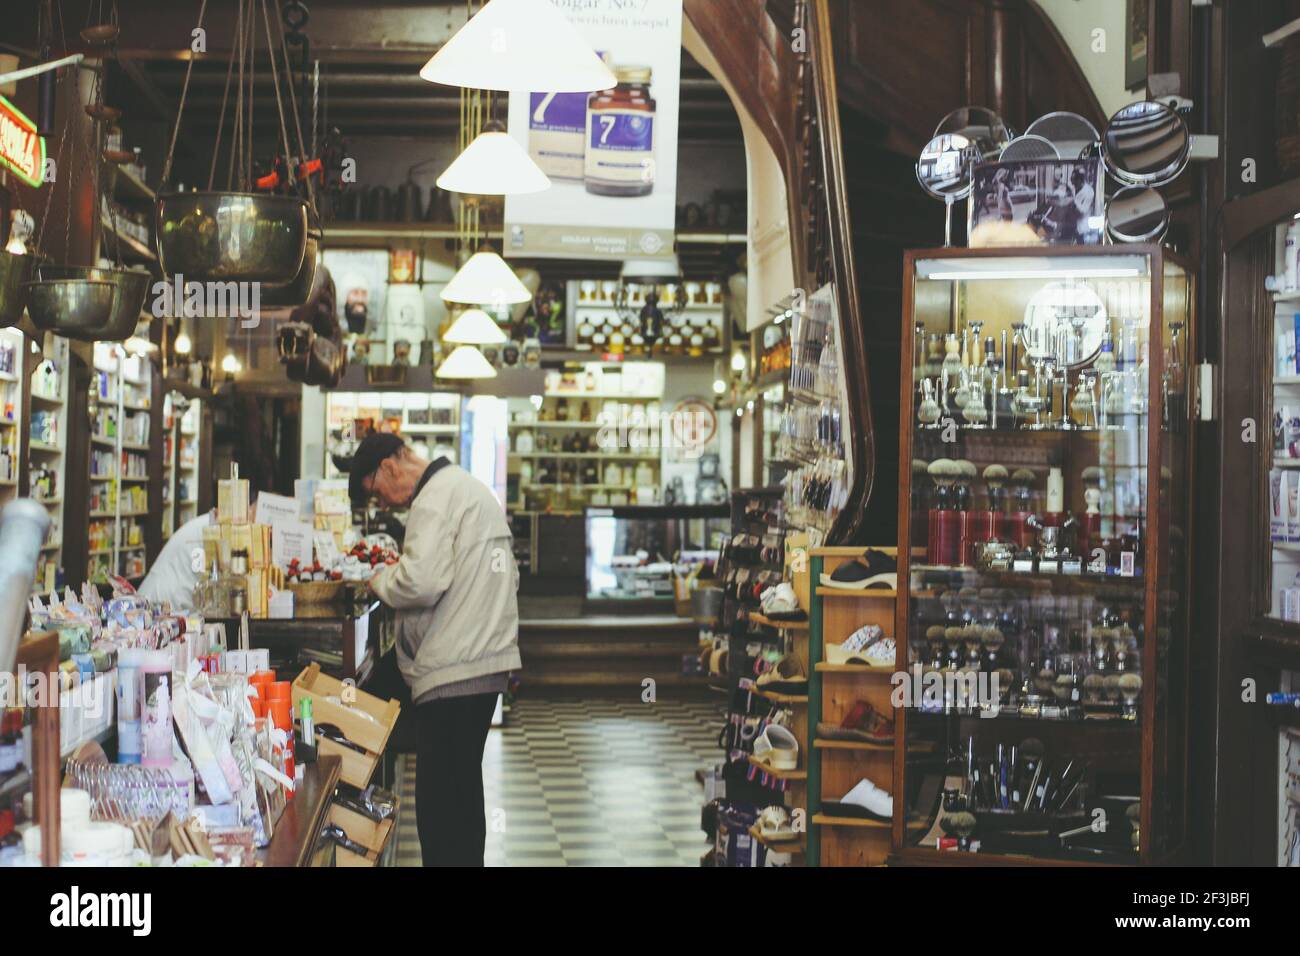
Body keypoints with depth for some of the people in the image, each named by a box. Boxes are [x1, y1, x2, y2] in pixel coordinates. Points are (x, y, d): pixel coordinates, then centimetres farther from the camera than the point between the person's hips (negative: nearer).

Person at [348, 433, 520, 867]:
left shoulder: (435, 499, -12)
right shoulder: (474, 488, 20)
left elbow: (420, 582, -24)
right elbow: (508, 576, 25)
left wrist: (380, 582, -4)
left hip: (452, 674, -10)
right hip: (488, 662, 10)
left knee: (439, 809, -7)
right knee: (465, 793, 19)